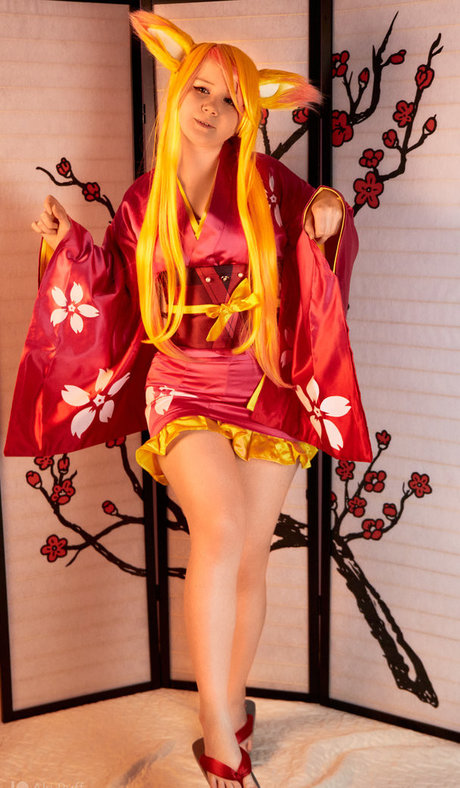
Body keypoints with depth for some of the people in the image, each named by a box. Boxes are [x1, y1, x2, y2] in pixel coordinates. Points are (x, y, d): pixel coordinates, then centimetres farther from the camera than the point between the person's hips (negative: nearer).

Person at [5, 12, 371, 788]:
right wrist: (72, 246, -1)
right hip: (183, 392, -1)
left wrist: (330, 222, -12)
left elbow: (319, 252, 9)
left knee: (249, 558, 5)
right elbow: (118, 297, 11)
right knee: (221, 526, -26)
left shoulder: (265, 184, 0)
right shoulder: (143, 201, 4)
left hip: (265, 391, 1)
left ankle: (227, 710, 29)